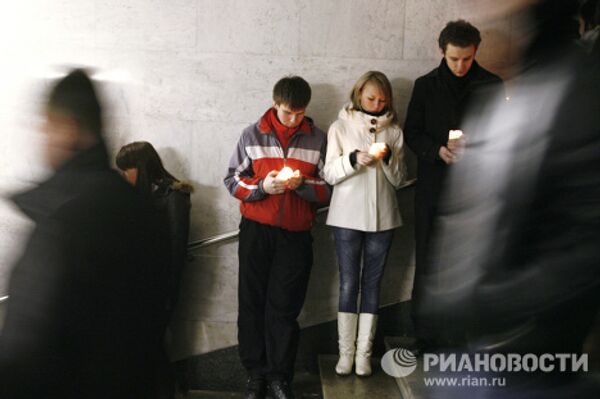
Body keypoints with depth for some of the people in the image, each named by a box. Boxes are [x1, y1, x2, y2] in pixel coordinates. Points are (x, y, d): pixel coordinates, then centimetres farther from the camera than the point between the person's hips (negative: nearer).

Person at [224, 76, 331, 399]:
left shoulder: (318, 139, 3)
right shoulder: (252, 135, 3)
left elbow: (329, 187, 3)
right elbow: (233, 180, 3)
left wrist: (302, 185, -16)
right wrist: (262, 187, -15)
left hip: (296, 235, 0)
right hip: (256, 231, 1)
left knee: (284, 307, 1)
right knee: (253, 302, 4)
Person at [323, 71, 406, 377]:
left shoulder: (393, 131, 7)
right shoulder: (341, 127, 3)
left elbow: (398, 179, 6)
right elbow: (330, 174, -2)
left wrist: (388, 158, -13)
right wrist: (354, 159, -19)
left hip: (382, 218, 2)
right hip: (347, 216, -1)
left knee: (372, 283, 5)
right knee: (348, 284, 1)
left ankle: (364, 352, 11)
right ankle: (346, 352, 9)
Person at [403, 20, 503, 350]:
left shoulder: (491, 86, 4)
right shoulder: (425, 86, 7)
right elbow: (411, 132, 7)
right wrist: (437, 150, -13)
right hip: (433, 187, 1)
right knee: (428, 264, 3)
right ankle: (425, 337, 12)